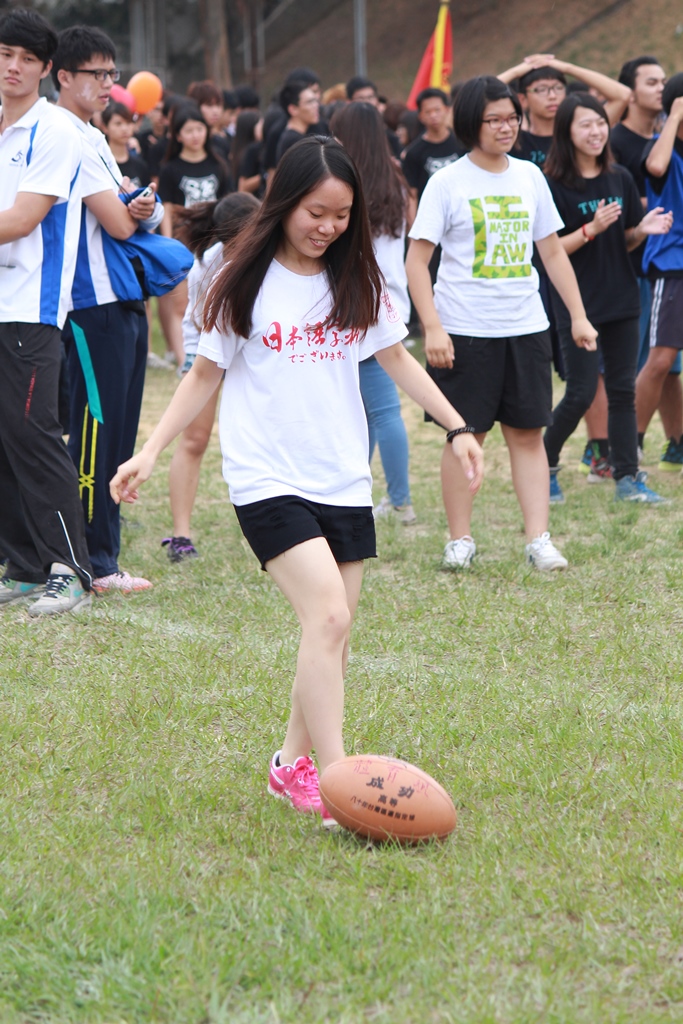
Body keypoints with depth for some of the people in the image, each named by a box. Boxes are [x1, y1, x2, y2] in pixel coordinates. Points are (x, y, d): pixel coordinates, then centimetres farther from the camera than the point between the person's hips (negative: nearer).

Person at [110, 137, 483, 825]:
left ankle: (294, 763, 22)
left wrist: (457, 427, 13)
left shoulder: (356, 283, 8)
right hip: (267, 478, -5)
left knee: (334, 635, 6)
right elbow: (206, 373, 5)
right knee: (326, 617, -20)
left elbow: (396, 359, 18)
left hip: (344, 480, 5)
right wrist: (150, 452, -1)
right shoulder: (247, 283, -3)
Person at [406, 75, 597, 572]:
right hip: (466, 330, -4)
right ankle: (460, 540, 12)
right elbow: (417, 260, -6)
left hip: (526, 326, 4)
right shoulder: (448, 183, -4)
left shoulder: (529, 176, 9)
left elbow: (553, 252, 15)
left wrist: (578, 315, 9)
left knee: (528, 433, 3)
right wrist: (433, 327, -14)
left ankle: (539, 539, 4)